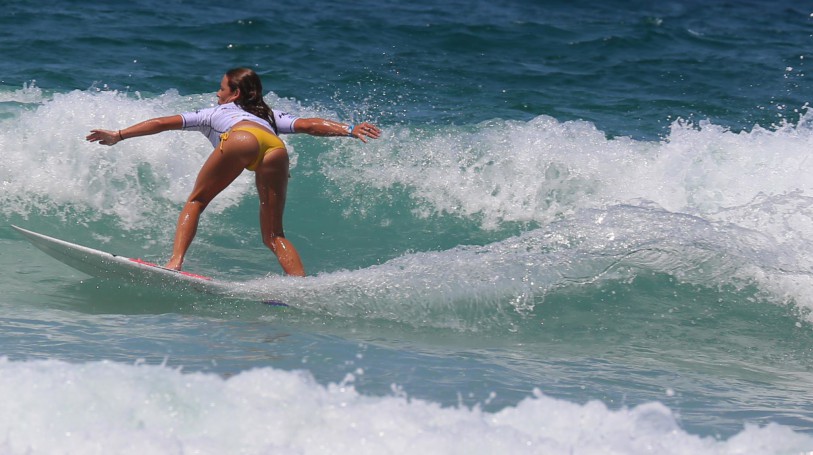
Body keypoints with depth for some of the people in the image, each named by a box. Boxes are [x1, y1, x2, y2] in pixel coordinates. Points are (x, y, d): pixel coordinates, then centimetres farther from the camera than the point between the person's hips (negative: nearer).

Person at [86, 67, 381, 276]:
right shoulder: (271, 116, 45)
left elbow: (164, 123, 40)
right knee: (273, 235, 9)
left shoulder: (215, 113, 40)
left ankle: (175, 262, -8)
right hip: (276, 150, 3)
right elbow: (308, 125, 28)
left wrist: (119, 136, 45)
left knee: (196, 202, 13)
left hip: (243, 138, -3)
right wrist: (348, 130, 21)